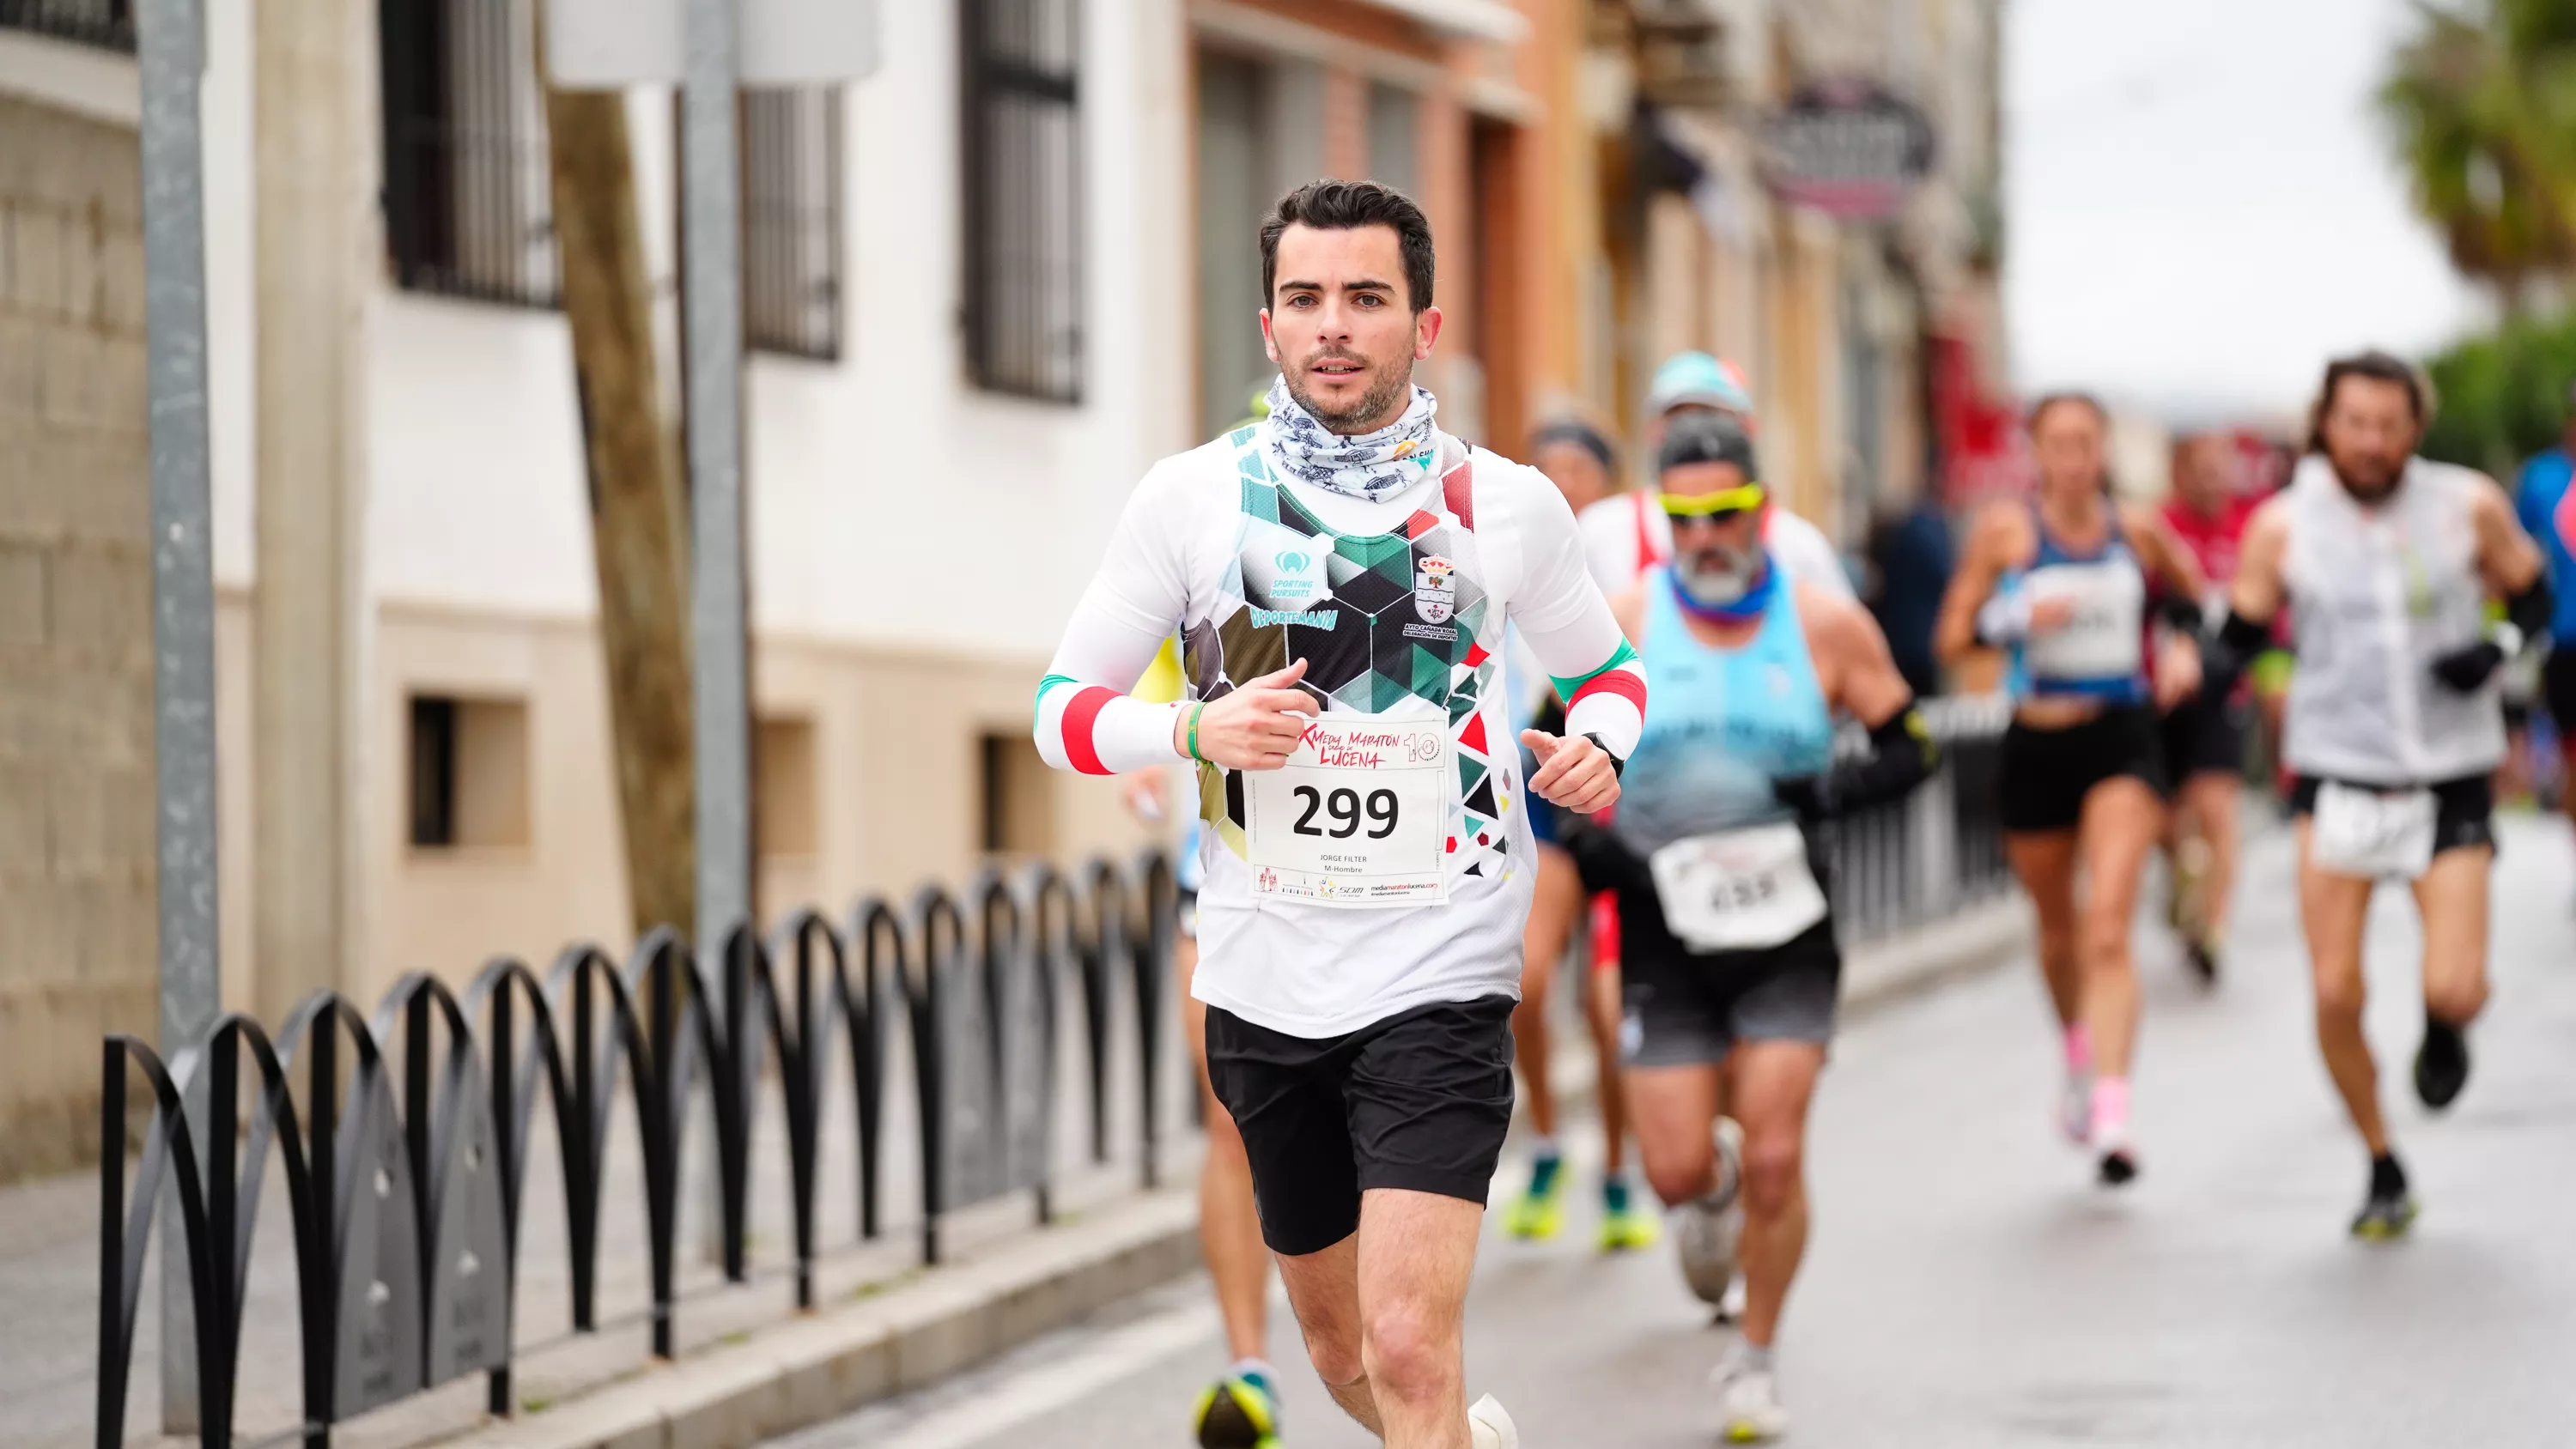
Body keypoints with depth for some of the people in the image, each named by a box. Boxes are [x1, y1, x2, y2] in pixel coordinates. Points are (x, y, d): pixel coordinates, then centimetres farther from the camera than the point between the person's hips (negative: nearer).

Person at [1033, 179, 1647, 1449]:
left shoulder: (1510, 503, 2)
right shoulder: (1189, 497, 1)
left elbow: (1609, 667, 17)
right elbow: (1062, 708, 4)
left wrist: (1597, 746, -6)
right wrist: (1195, 728, -16)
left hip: (1440, 974, -2)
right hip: (1262, 983, 3)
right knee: (1335, 1339, 17)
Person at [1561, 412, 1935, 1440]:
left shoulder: (1825, 625, -3)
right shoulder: (1621, 624, -3)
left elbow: (1910, 748, 4)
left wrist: (1837, 790, -16)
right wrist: (1586, 846, -11)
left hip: (1785, 933, 0)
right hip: (1664, 930, 1)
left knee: (1775, 1156, -9)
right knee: (1676, 1170, -3)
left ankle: (1755, 1361, 11)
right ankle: (1712, 1195, 37)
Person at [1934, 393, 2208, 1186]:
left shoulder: (2136, 528, 1)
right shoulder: (2006, 528, -3)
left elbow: (2189, 591, 21)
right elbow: (1953, 635, -2)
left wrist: (2184, 644, 1)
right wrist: (2015, 619, -20)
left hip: (2123, 740, -1)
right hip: (2037, 743, 1)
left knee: (2108, 927, -17)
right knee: (2059, 929, 18)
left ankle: (2112, 1115, -24)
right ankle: (2080, 1062, 48)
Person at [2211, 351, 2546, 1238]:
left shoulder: (2469, 507, -3)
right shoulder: (2283, 525, -4)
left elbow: (2532, 598, 9)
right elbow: (2240, 634, 4)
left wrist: (2496, 648, -12)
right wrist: (2205, 668, -18)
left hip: (2451, 779, 0)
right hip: (2338, 776, 0)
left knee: (2455, 991, -13)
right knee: (2335, 993, -8)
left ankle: (2443, 1030, 27)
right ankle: (2383, 1174, 12)